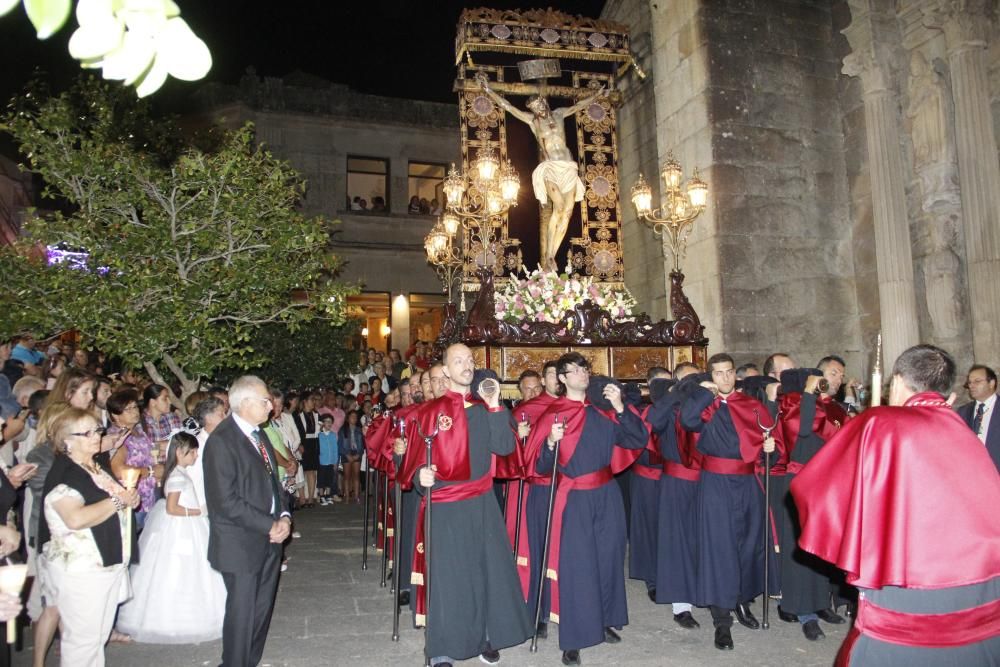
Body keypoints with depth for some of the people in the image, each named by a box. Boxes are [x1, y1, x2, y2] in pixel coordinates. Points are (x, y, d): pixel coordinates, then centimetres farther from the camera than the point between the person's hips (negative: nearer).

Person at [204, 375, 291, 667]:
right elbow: (227, 502, -22)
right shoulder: (221, 440, -18)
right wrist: (269, 526, -17)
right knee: (242, 610, 6)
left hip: (269, 537, 8)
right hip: (241, 542, -8)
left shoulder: (258, 433, 9)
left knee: (263, 607, 16)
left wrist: (283, 516, 1)